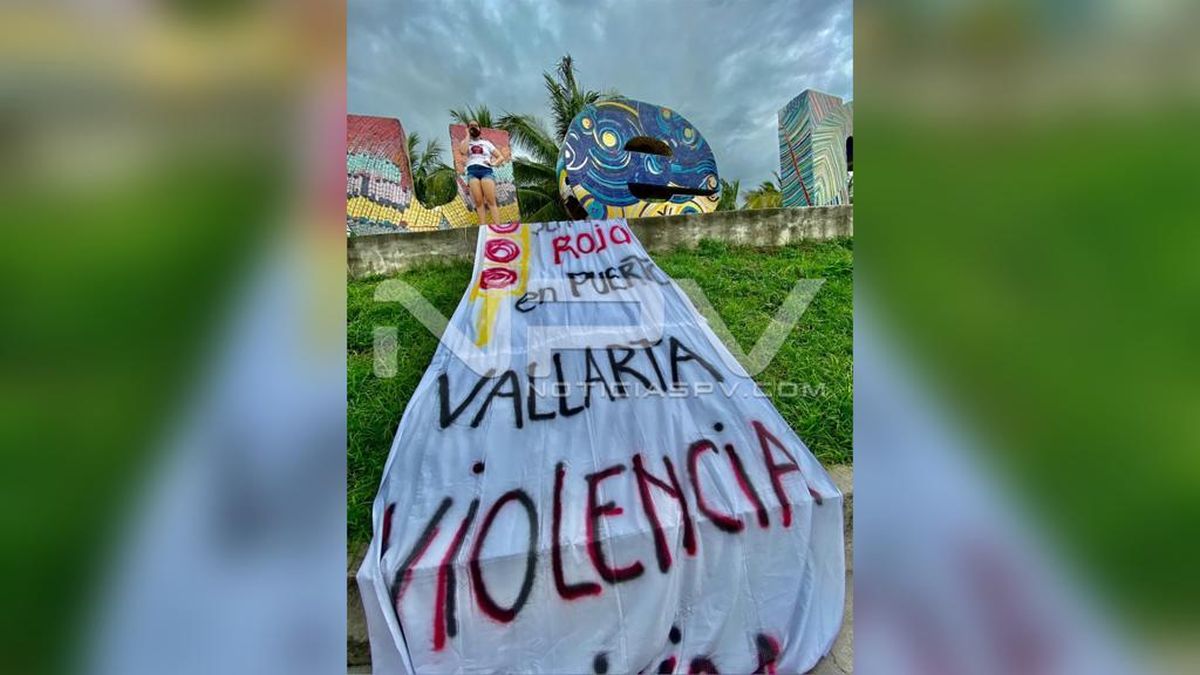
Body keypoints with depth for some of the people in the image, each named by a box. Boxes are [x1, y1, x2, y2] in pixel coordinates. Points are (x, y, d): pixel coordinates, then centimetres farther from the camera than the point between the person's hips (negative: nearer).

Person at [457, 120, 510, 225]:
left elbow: (501, 157, 20)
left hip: (486, 170, 0)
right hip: (472, 171, 1)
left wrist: (493, 164, -1)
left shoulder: (486, 142, 24)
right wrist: (468, 135, 9)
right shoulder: (466, 142, 23)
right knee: (478, 201, -15)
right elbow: (462, 151, -2)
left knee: (491, 200, -18)